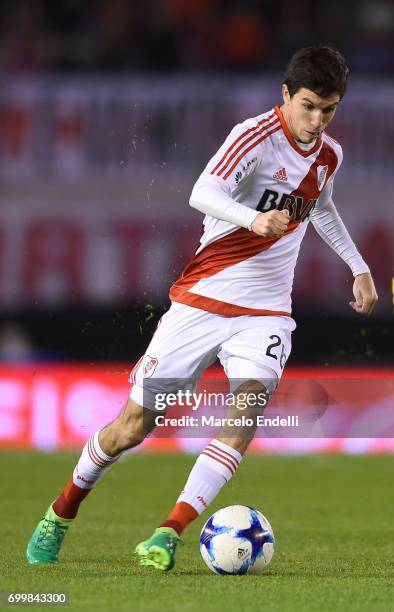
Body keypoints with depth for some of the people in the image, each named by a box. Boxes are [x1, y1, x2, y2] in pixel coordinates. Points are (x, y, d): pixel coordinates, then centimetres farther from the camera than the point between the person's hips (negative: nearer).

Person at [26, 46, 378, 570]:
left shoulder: (328, 156, 6)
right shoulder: (256, 136, -16)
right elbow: (203, 193, -34)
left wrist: (359, 267, 30)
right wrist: (253, 220, -51)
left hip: (265, 310, 4)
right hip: (203, 298, -4)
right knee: (132, 427, 0)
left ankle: (168, 536, -23)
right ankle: (60, 516, 25)